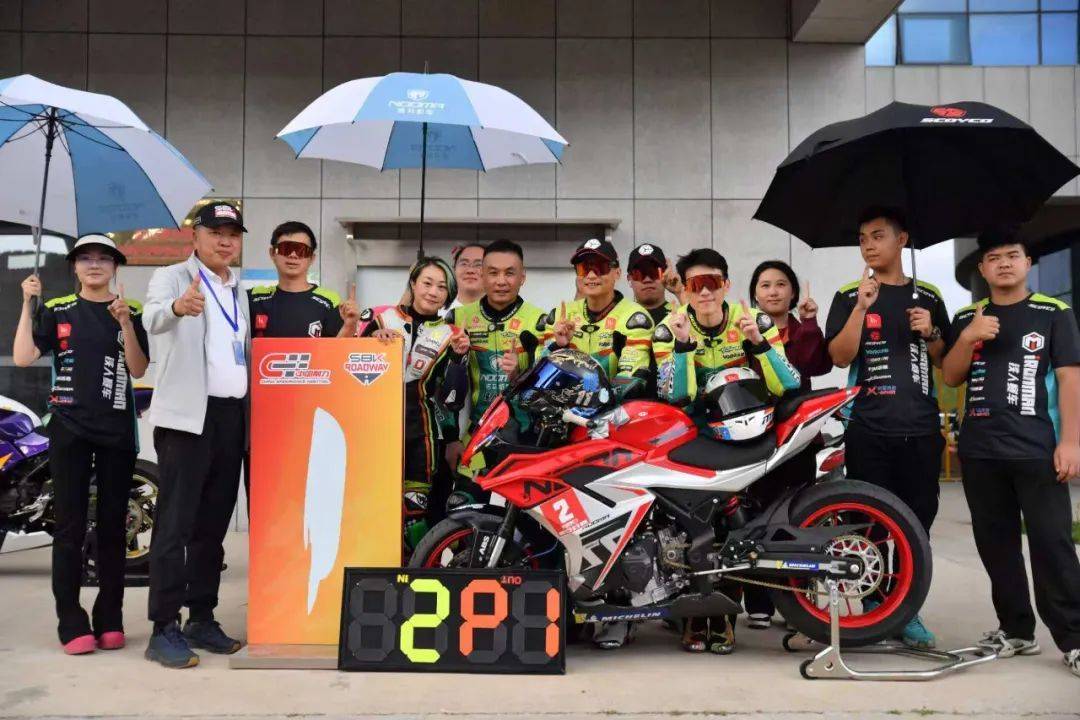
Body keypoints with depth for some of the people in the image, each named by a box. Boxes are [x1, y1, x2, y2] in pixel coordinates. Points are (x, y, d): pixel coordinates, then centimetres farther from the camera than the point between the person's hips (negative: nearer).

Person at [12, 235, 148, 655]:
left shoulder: (131, 311, 6)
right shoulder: (56, 310, 7)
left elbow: (138, 370, -3)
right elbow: (23, 358, -4)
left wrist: (125, 323, -15)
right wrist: (27, 304, -8)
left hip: (117, 431, 1)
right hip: (69, 428, 0)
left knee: (113, 526, 5)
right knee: (70, 527, -2)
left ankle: (110, 620, 13)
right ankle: (72, 625, 4)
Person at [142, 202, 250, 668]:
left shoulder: (243, 292, 18)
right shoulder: (172, 278, -2)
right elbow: (153, 318, -24)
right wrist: (177, 307, -46)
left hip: (234, 416, 6)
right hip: (187, 415, -6)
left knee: (214, 524, 10)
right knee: (175, 524, -6)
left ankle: (202, 619, 18)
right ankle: (164, 629, -1)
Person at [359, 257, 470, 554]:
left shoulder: (450, 337, 8)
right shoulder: (381, 318, 7)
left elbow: (452, 401, -1)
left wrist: (458, 358, -14)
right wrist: (374, 338, -11)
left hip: (420, 433, 0)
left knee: (416, 508, -5)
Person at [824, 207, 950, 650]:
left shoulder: (928, 297, 12)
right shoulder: (849, 296, 5)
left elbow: (946, 362, 15)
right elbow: (840, 357, -6)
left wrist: (931, 334, -5)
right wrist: (862, 307, -16)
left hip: (921, 427, 2)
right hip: (868, 428, -2)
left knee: (918, 520, 6)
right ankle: (873, 608, 13)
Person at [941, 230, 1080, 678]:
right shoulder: (967, 318, 13)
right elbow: (949, 378, 9)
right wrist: (967, 338, -9)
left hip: (1037, 449, -4)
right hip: (980, 450, 4)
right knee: (996, 544, 9)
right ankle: (1016, 630, 20)